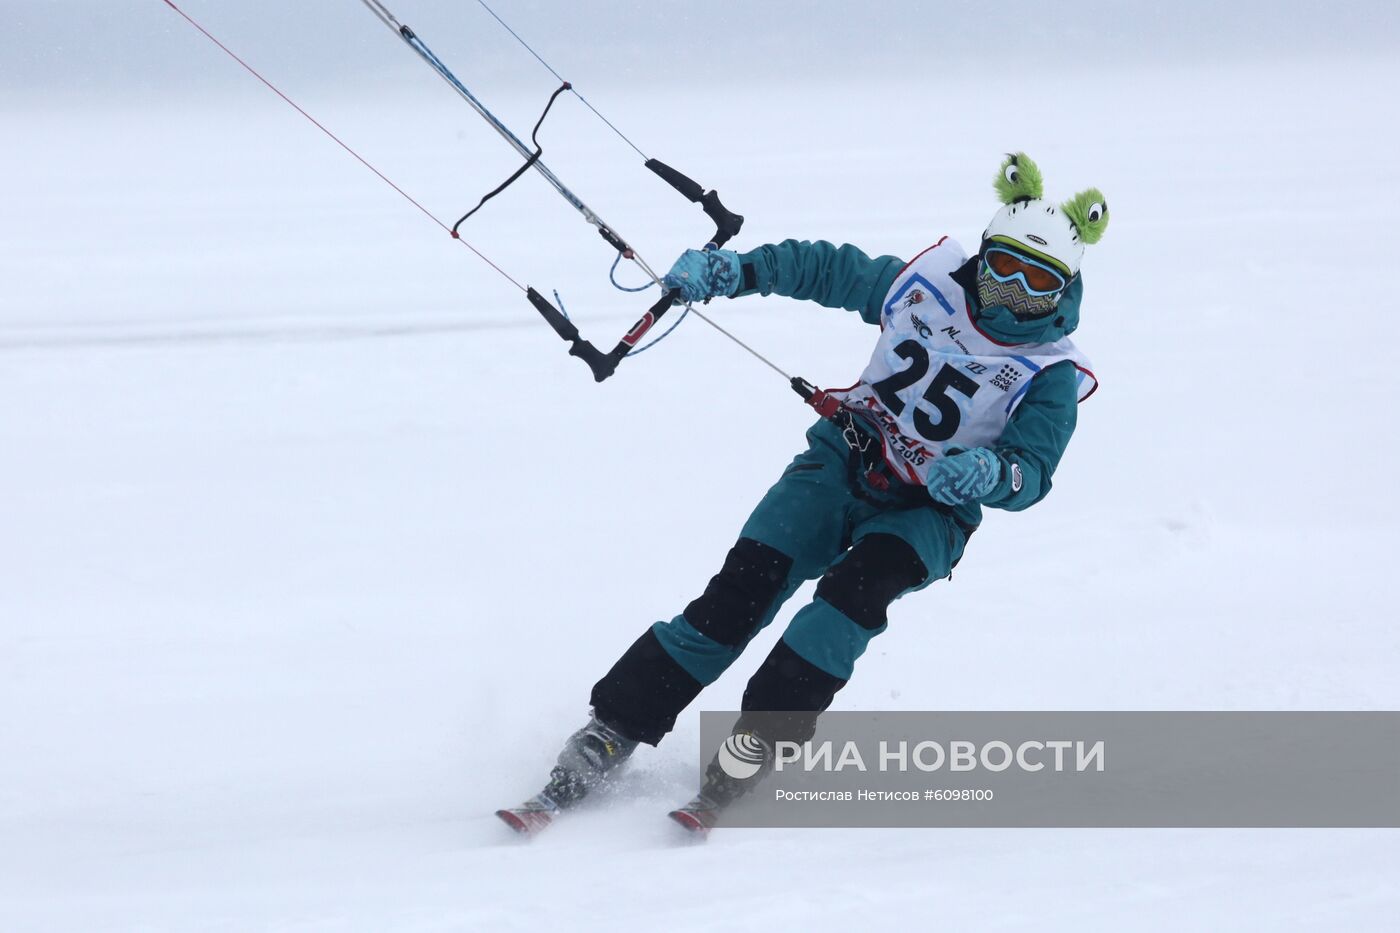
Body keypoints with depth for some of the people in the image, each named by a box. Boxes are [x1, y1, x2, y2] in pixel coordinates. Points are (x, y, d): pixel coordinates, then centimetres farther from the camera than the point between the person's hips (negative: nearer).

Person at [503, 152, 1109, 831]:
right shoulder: (923, 287, -1)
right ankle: (612, 730, -20)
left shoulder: (1053, 376, -8)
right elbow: (824, 269, 10)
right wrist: (733, 271, -2)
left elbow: (1031, 473, -17)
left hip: (929, 512, -2)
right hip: (843, 463, 2)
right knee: (746, 584, -20)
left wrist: (988, 473, -39)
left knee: (861, 581, -35)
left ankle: (760, 744, -36)